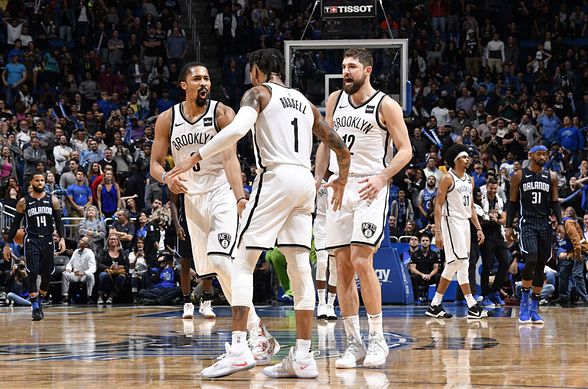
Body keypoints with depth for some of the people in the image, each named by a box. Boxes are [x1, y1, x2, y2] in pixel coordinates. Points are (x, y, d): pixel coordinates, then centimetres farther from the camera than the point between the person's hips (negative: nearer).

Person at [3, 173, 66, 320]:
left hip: (47, 241, 3)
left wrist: (62, 238, -10)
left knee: (47, 275, 6)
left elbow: (59, 221, 6)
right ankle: (35, 307, -12)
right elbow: (15, 224, 5)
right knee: (33, 274, -14)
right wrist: (7, 244, 1)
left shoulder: (52, 200, 6)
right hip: (31, 241, -3)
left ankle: (40, 302, 27)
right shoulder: (24, 202, 2)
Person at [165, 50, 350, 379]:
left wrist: (196, 158, -17)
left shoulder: (258, 93, 4)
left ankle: (239, 348, -16)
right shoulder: (305, 102, 23)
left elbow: (237, 129, -18)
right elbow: (341, 148, 25)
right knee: (300, 268, 7)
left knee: (244, 263, -4)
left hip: (276, 177, -6)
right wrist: (342, 180, 43)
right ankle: (303, 358, 5)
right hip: (305, 181, 7)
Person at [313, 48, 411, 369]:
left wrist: (382, 177, -18)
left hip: (369, 187, -6)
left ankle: (377, 339, -8)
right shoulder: (335, 100, 11)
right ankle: (354, 343, 8)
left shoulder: (385, 106, -5)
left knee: (361, 261, -17)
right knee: (342, 267, 2)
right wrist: (317, 180, 11)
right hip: (338, 185, 6)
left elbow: (405, 149, -5)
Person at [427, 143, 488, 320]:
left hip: (465, 222, 9)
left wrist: (478, 228, 12)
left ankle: (435, 306, 13)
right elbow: (438, 205, -11)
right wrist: (438, 232, -18)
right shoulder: (448, 178, -8)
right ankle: (472, 306, -15)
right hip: (451, 221, -9)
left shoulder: (469, 180, 16)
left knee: (453, 265, 8)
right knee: (460, 261, -13)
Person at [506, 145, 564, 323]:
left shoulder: (551, 177, 10)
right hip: (527, 223, -4)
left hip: (545, 225, 4)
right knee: (531, 260, -22)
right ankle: (524, 302, -6)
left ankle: (534, 309, 10)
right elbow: (512, 203, 3)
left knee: (541, 266, 4)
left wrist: (560, 223, -3)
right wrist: (509, 226, -3)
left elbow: (555, 202, 10)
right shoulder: (519, 176, 2)